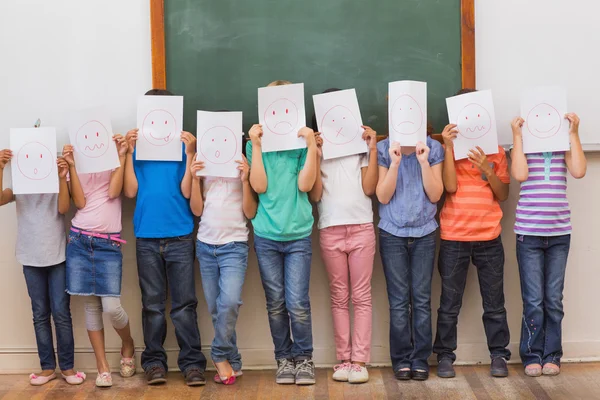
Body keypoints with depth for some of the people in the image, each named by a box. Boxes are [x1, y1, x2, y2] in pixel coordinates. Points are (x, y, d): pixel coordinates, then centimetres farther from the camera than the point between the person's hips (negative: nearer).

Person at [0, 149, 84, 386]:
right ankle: (47, 366, 13)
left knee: (61, 312, -1)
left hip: (58, 256, -2)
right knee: (40, 314, 6)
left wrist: (62, 178, -23)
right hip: (31, 258, 2)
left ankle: (67, 366, 6)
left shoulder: (57, 180, 4)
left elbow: (63, 208, -12)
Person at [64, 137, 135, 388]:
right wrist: (71, 166, -9)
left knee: (111, 307, -8)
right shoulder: (78, 162, 10)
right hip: (79, 240, 2)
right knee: (91, 304, 3)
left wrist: (121, 157, -9)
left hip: (109, 243, -2)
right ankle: (102, 366, 11)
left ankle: (128, 345, 22)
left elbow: (113, 192, -9)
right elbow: (80, 202, -3)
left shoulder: (114, 159, 7)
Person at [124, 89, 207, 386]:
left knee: (184, 305, 1)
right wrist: (129, 152, -6)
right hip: (146, 238, 2)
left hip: (179, 237, -1)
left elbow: (187, 191, -5)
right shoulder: (138, 148, 7)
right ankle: (154, 362, 14)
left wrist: (190, 153, -11)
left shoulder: (182, 146, 2)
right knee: (152, 305, 7)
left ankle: (192, 362, 5)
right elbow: (130, 191, -2)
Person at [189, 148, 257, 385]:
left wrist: (245, 180, -12)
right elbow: (196, 210, 6)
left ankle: (220, 355, -3)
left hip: (234, 245, -3)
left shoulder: (243, 166, 3)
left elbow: (250, 212, -2)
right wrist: (195, 178, -4)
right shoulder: (203, 166, 11)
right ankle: (232, 363, 13)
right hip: (205, 245, 4)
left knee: (230, 301, -21)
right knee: (215, 308, 4)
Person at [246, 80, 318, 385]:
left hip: (298, 235, -1)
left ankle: (304, 358, 12)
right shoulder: (256, 142, 4)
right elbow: (259, 186, -7)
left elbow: (304, 185, -8)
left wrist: (311, 146, -13)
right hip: (266, 235, 1)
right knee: (276, 304, 7)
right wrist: (257, 145, -10)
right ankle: (284, 358, 19)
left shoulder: (302, 139, 2)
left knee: (298, 304, -4)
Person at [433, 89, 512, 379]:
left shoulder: (495, 151, 7)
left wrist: (488, 171, -12)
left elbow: (503, 195, 5)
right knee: (449, 303, 4)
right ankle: (445, 356, 13)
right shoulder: (447, 149, 1)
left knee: (494, 302, 7)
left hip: (489, 238, 2)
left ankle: (499, 354, 17)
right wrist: (449, 146, -16)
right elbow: (450, 186, -13)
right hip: (453, 238, -1)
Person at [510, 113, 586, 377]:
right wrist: (517, 136, -11)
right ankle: (532, 356, 10)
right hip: (529, 233, -2)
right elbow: (520, 174, -16)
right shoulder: (523, 146, 3)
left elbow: (579, 171, -11)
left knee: (554, 299, 6)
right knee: (533, 300, 0)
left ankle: (552, 355, 14)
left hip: (559, 232, 2)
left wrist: (574, 134, -8)